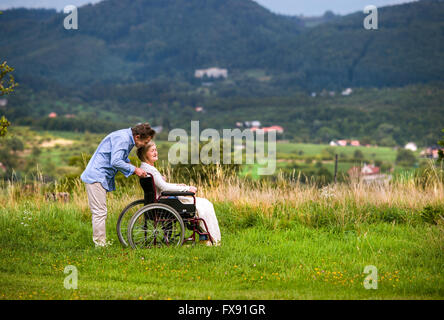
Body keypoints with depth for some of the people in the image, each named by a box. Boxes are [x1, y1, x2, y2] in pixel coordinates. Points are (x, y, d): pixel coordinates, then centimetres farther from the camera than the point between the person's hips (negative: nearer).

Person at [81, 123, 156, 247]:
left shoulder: (128, 139, 12)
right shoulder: (122, 139, -20)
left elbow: (123, 160, 24)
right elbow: (115, 162, -27)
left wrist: (136, 170, 10)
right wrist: (134, 169, -19)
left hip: (101, 177, 11)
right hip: (96, 176, -11)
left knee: (100, 212, 14)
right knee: (100, 212, -10)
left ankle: (101, 242, 20)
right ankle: (100, 244, -9)